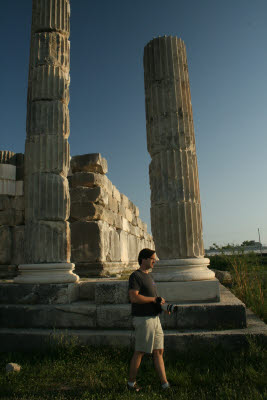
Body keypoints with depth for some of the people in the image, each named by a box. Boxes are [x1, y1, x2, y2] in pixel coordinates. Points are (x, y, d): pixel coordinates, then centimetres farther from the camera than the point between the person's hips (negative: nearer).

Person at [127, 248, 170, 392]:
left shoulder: (148, 276, 16)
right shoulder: (135, 276, -13)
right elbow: (134, 297, -23)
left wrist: (163, 305, 6)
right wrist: (154, 299, -16)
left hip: (155, 318, 9)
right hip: (143, 319, -9)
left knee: (158, 351, 11)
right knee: (139, 352, 3)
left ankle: (165, 384, 20)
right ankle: (131, 383, 20)